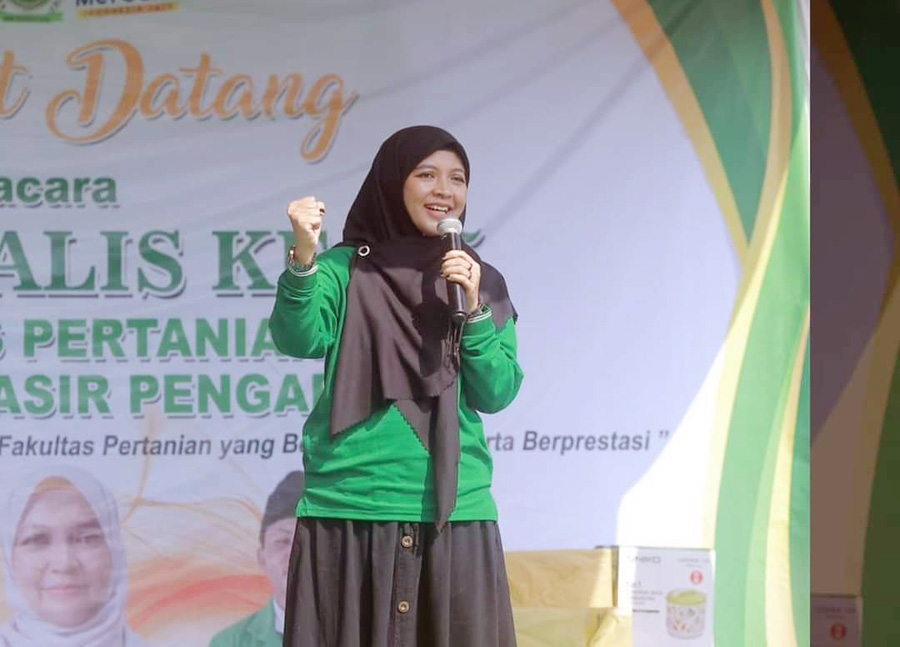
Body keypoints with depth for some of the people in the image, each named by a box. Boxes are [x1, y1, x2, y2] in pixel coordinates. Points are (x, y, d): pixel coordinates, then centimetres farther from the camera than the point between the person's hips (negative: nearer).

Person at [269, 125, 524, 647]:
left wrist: (472, 313, -10)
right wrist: (304, 260, -29)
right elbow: (299, 340, -13)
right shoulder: (345, 269, 4)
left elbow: (496, 395, 3)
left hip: (454, 514, 2)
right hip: (349, 512, -2)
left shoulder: (483, 284, 11)